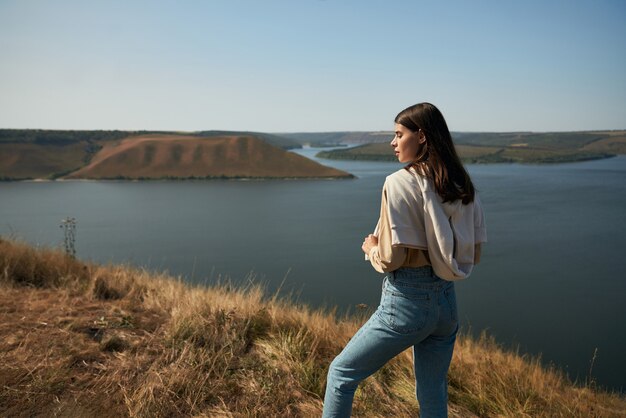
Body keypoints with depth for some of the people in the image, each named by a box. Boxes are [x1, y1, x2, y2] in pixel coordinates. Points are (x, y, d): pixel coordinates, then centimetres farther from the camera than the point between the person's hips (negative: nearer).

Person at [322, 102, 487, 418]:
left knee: (341, 373, 12)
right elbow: (473, 255, 11)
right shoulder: (463, 187, 6)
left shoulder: (399, 182, -15)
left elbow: (391, 258, -19)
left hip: (406, 303, -7)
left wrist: (371, 248, 1)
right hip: (447, 303, 7)